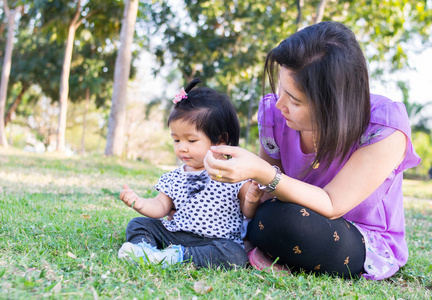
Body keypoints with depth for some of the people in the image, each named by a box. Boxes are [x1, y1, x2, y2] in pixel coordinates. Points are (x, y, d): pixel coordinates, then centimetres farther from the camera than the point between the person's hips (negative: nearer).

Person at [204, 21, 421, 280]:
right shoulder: (275, 113, -13)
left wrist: (263, 173, -43)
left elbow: (330, 207, -29)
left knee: (282, 219, -34)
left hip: (370, 247, -4)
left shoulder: (386, 127, -27)